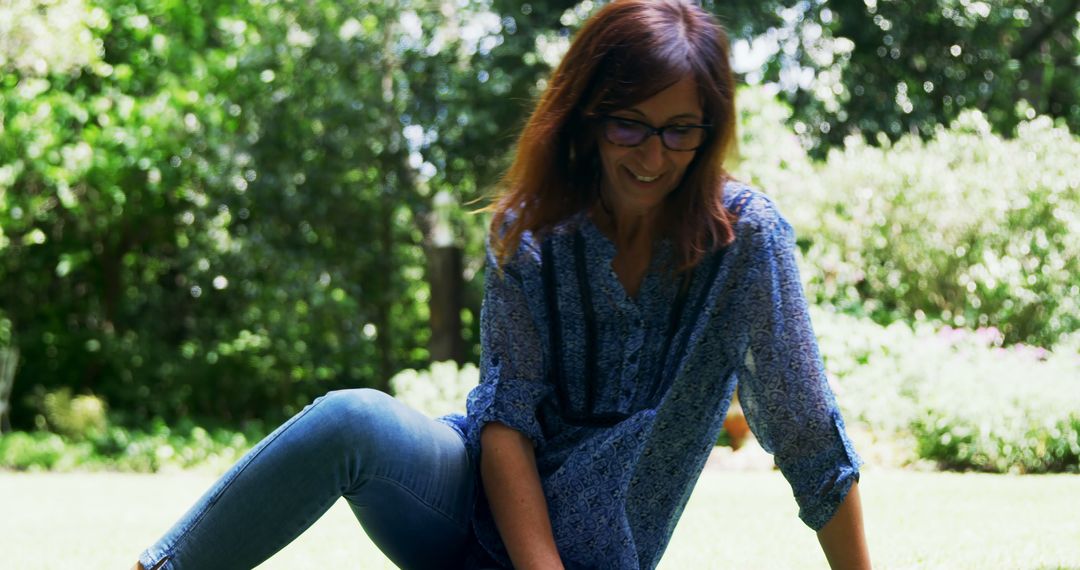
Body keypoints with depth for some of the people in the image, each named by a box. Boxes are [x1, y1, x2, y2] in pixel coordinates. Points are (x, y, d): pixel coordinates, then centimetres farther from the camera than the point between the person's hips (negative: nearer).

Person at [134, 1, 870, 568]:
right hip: (478, 498, 1)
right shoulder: (533, 225, -5)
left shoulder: (744, 236, -12)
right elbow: (506, 413, -12)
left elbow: (811, 439, -9)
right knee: (353, 421, -33)